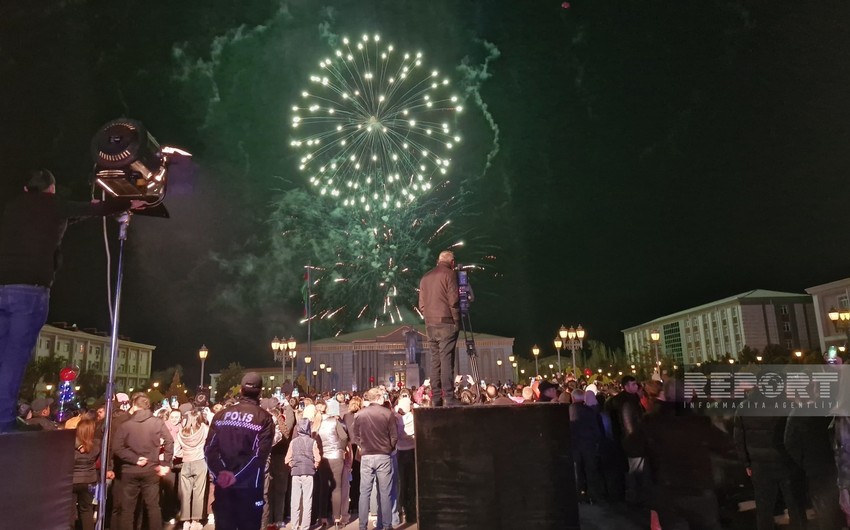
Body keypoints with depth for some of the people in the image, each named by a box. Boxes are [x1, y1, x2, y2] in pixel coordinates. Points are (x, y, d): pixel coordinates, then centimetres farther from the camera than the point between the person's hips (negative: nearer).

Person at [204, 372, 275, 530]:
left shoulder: (221, 415, 5)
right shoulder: (264, 418, -7)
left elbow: (210, 448, -4)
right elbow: (259, 453, -16)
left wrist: (219, 472, -9)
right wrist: (236, 475, -14)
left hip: (222, 483, 3)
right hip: (248, 485, -3)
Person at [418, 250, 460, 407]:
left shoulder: (425, 277, 17)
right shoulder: (449, 274, -3)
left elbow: (421, 304, 16)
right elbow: (453, 300, -10)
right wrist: (457, 321, -3)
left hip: (430, 325, 6)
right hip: (446, 323, -6)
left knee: (435, 361, 8)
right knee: (447, 360, -8)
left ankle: (436, 399, 7)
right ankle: (449, 398, -12)